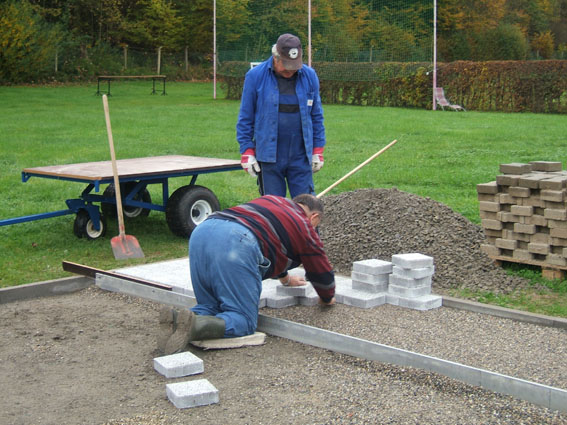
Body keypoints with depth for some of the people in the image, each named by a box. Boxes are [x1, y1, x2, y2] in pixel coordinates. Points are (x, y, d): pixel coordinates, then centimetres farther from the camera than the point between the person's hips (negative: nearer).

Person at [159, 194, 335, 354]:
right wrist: (327, 298, 53)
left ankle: (177, 319, -13)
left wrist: (285, 278, 69)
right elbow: (322, 272, 31)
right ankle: (194, 326, -29)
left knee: (209, 307, 19)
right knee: (244, 320, -1)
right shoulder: (305, 228, 21)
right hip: (237, 245, -7)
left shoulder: (272, 201, 39)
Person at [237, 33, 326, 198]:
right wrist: (247, 151, -3)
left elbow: (316, 116, 11)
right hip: (268, 158, -1)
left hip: (301, 156, 1)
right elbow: (245, 118, 1)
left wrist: (318, 150, 9)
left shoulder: (309, 76, 3)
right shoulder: (255, 76, -3)